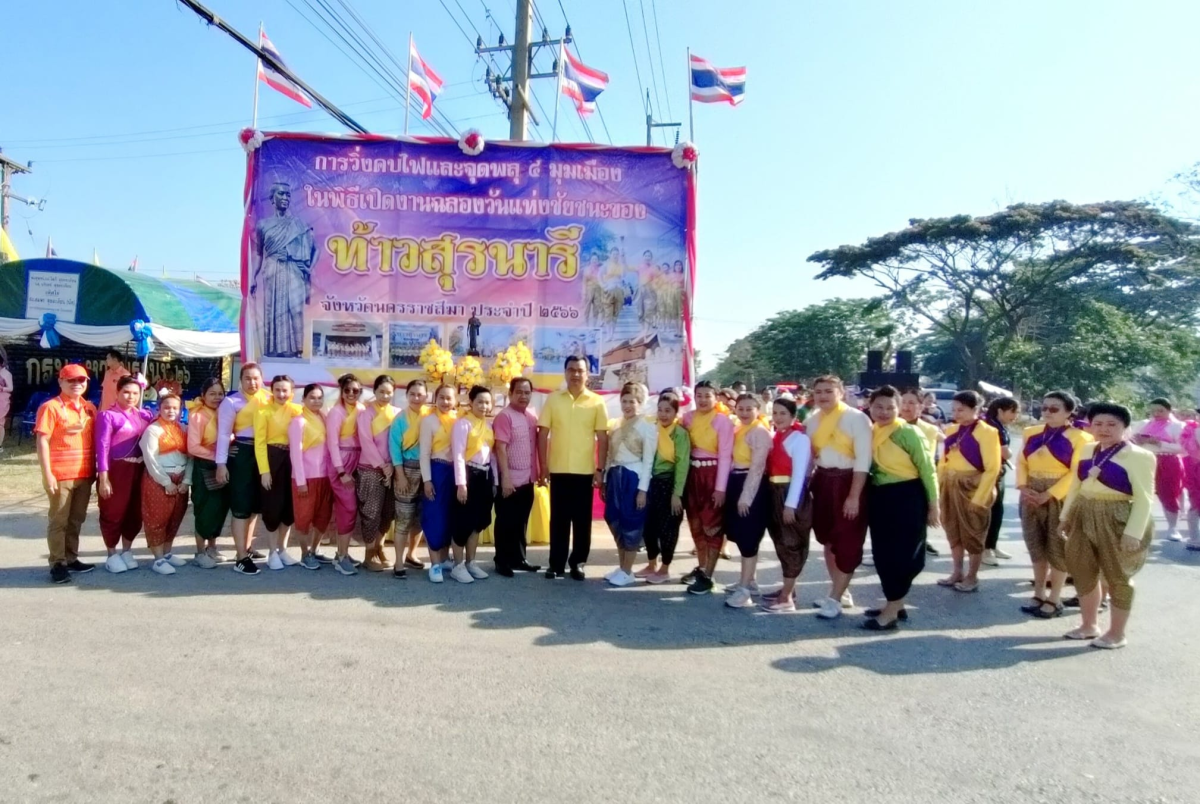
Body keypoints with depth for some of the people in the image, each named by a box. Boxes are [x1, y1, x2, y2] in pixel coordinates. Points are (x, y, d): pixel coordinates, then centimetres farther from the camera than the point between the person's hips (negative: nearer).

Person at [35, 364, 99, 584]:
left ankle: (71, 558, 24)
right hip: (61, 475, -6)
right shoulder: (50, 407, -7)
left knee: (76, 519, 14)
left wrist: (95, 469, 11)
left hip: (85, 474, 6)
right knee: (58, 520, 2)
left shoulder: (90, 408, 11)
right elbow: (42, 442, -11)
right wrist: (47, 474, -15)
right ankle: (57, 563, 9)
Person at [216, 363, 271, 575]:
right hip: (241, 454, -5)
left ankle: (247, 548, 30)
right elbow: (223, 434, -7)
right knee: (242, 506, -2)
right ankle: (241, 558, 2)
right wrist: (221, 463, -12)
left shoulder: (268, 398, 8)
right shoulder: (231, 401, -4)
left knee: (255, 505, 15)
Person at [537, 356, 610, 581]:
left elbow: (603, 438, 2)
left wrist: (600, 469, -4)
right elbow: (543, 434, 3)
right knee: (558, 520, 7)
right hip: (558, 470, 0)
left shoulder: (597, 402, 1)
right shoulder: (553, 399, 3)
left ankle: (578, 563, 19)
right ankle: (556, 564, 15)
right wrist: (543, 466, -2)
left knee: (582, 521, 7)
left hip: (585, 471, 0)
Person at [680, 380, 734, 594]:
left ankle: (707, 576, 6)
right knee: (696, 524, 14)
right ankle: (701, 567, 29)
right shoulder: (688, 417, 6)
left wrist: (720, 488, -15)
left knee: (712, 525, 1)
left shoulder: (722, 420, -9)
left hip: (713, 474, -6)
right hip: (693, 473, 6)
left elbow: (725, 456, -12)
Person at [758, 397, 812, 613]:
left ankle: (787, 598, 4)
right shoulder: (775, 437, 12)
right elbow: (770, 467, 11)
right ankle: (787, 589, 26)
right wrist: (778, 498, 5)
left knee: (792, 544, -1)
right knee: (781, 542, 15)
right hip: (775, 493, 8)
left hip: (792, 494, -8)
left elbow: (800, 472, -16)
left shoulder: (799, 438, -12)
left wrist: (791, 503, -19)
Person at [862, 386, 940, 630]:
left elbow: (927, 470, -9)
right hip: (880, 498, 7)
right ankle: (896, 605, 29)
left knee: (900, 554, 0)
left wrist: (933, 505, -8)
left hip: (906, 498, -7)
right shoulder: (871, 432, 6)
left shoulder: (909, 433, -12)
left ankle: (891, 613, 7)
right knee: (883, 554, 13)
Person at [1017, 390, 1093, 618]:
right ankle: (1039, 594, 23)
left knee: (1058, 548, 2)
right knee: (1036, 545, 12)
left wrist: (1049, 494, -17)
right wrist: (1023, 487, -8)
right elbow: (1021, 463, 9)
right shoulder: (1031, 433, 10)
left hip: (1060, 496, -5)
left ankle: (1054, 599, 13)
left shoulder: (1079, 438, -6)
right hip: (1032, 495, 5)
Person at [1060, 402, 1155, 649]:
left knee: (1117, 576, 5)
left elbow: (1143, 499, -14)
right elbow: (1075, 486, 15)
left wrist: (1134, 532, -19)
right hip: (1084, 518, 7)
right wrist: (1066, 516, 16)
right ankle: (1089, 625, 27)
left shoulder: (1139, 456, -11)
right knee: (1082, 572, 12)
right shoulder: (1087, 450, 7)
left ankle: (1117, 633, 19)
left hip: (1118, 520, -6)